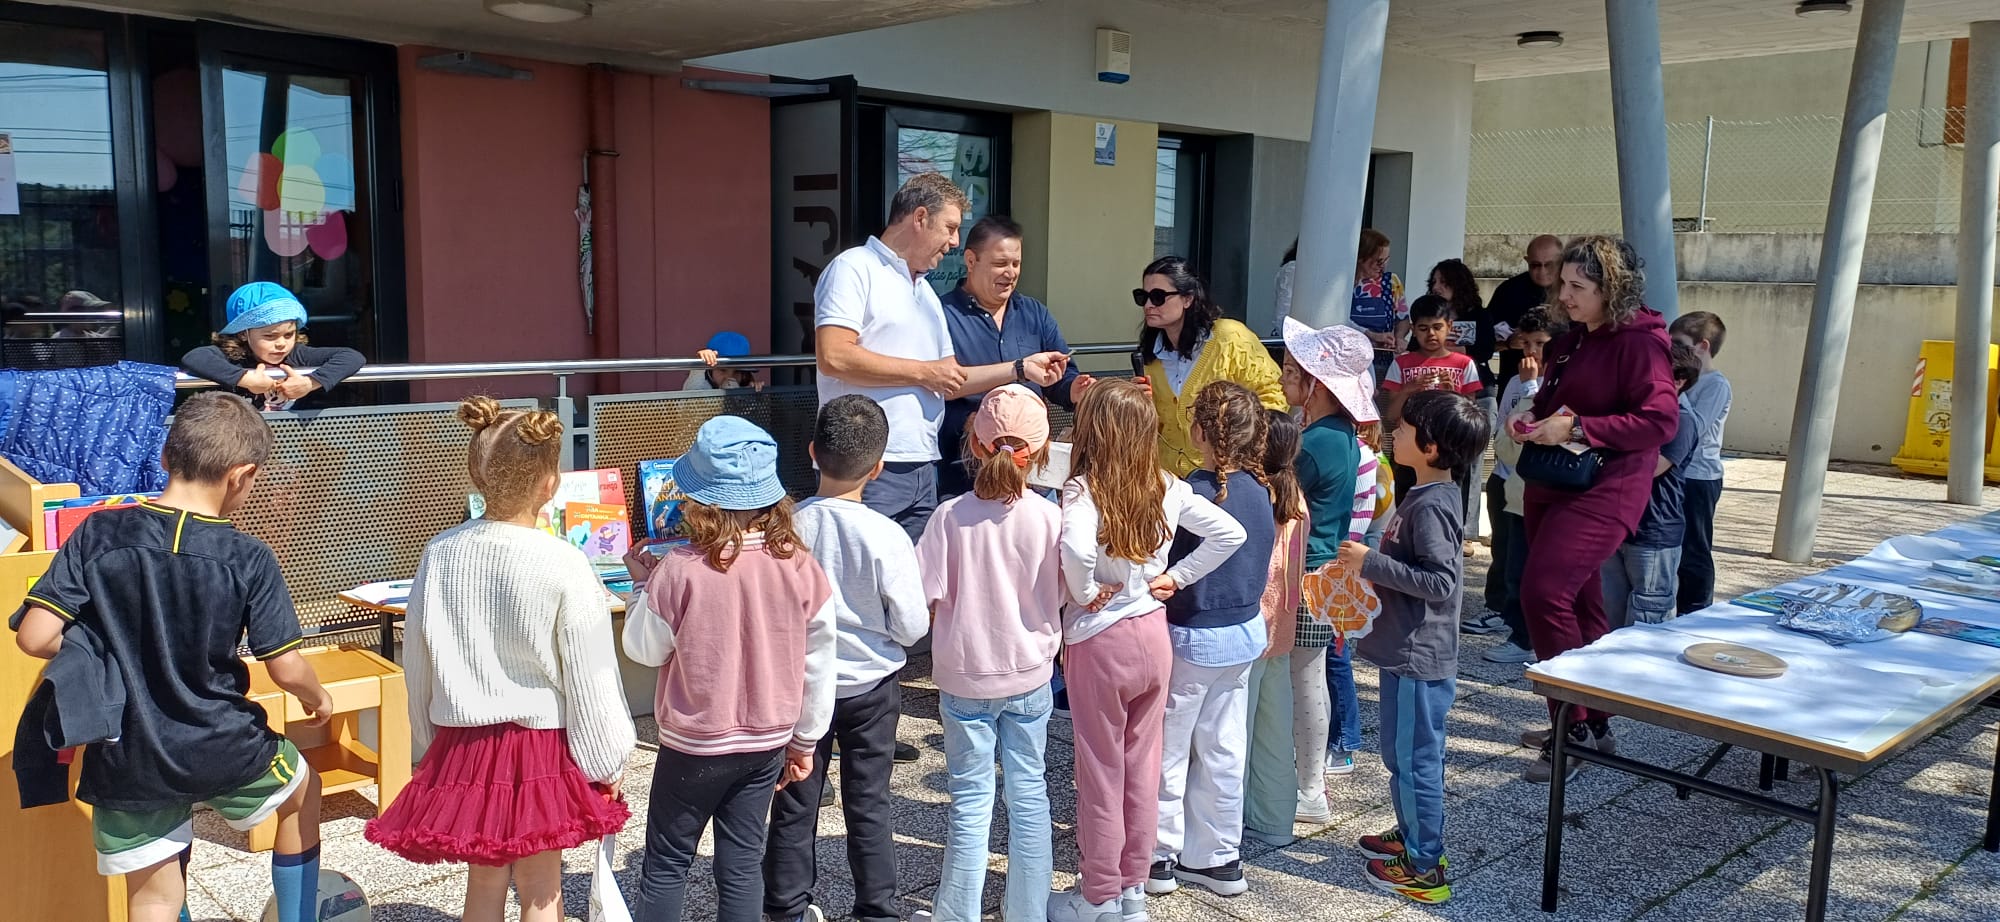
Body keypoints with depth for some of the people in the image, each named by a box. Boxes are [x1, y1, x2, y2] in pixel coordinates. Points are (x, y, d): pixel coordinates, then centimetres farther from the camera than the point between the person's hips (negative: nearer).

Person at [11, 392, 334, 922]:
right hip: (222, 752, -2)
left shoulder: (97, 535, -9)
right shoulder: (249, 559, -14)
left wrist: (101, 651, 9)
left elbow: (34, 636, -11)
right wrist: (317, 698, 10)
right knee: (303, 789, 28)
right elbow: (287, 670, -12)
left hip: (124, 762, 2)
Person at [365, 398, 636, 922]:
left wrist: (430, 741, 20)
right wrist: (607, 762, 1)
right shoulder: (563, 566, -18)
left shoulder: (441, 553, -5)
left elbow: (417, 663, 5)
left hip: (462, 742, 4)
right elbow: (591, 681, -12)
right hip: (542, 745, -4)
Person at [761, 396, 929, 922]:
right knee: (869, 804, 13)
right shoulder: (886, 537, -20)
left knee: (795, 804, 15)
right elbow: (912, 627, -14)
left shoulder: (787, 527, -16)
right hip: (870, 685, -1)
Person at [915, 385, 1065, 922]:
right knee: (1029, 794, 14)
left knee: (971, 801, 10)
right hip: (1029, 676, 1)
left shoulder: (951, 515, -14)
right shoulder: (1050, 518, -12)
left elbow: (926, 594, -13)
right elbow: (1063, 596, -4)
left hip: (965, 678, -1)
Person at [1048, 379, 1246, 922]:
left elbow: (1076, 550, -39)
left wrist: (1084, 592, -20)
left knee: (1101, 773, 9)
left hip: (1099, 643, -5)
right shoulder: (1167, 489, -2)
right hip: (1153, 636, 5)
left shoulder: (1084, 490, -20)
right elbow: (1229, 534, -1)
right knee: (1142, 767, 17)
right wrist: (1176, 578, 1)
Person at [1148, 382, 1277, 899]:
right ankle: (1219, 859, 25)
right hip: (1245, 632, 6)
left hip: (1191, 638, -6)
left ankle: (1162, 857, 20)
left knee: (1167, 751, 9)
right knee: (1223, 750, 15)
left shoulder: (1189, 493, -22)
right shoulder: (1259, 489, -1)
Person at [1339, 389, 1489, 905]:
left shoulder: (1431, 506, -22)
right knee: (1406, 753, 22)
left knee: (1413, 758, 1)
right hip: (1409, 649, 10)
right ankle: (1414, 835, 37)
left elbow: (1441, 582, -28)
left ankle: (1424, 868, 13)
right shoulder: (1429, 496, 9)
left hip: (1417, 656, -10)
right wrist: (1369, 562, 9)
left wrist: (1372, 563, -25)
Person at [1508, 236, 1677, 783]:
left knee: (1544, 591, -19)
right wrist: (1530, 418, 5)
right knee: (1577, 603, 14)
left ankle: (1576, 729, -10)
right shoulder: (1573, 340, 14)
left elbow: (1660, 420, -21)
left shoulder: (1640, 341, -13)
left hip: (1604, 489, -9)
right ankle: (1592, 724, 26)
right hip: (1554, 484, 9)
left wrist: (1577, 428, -24)